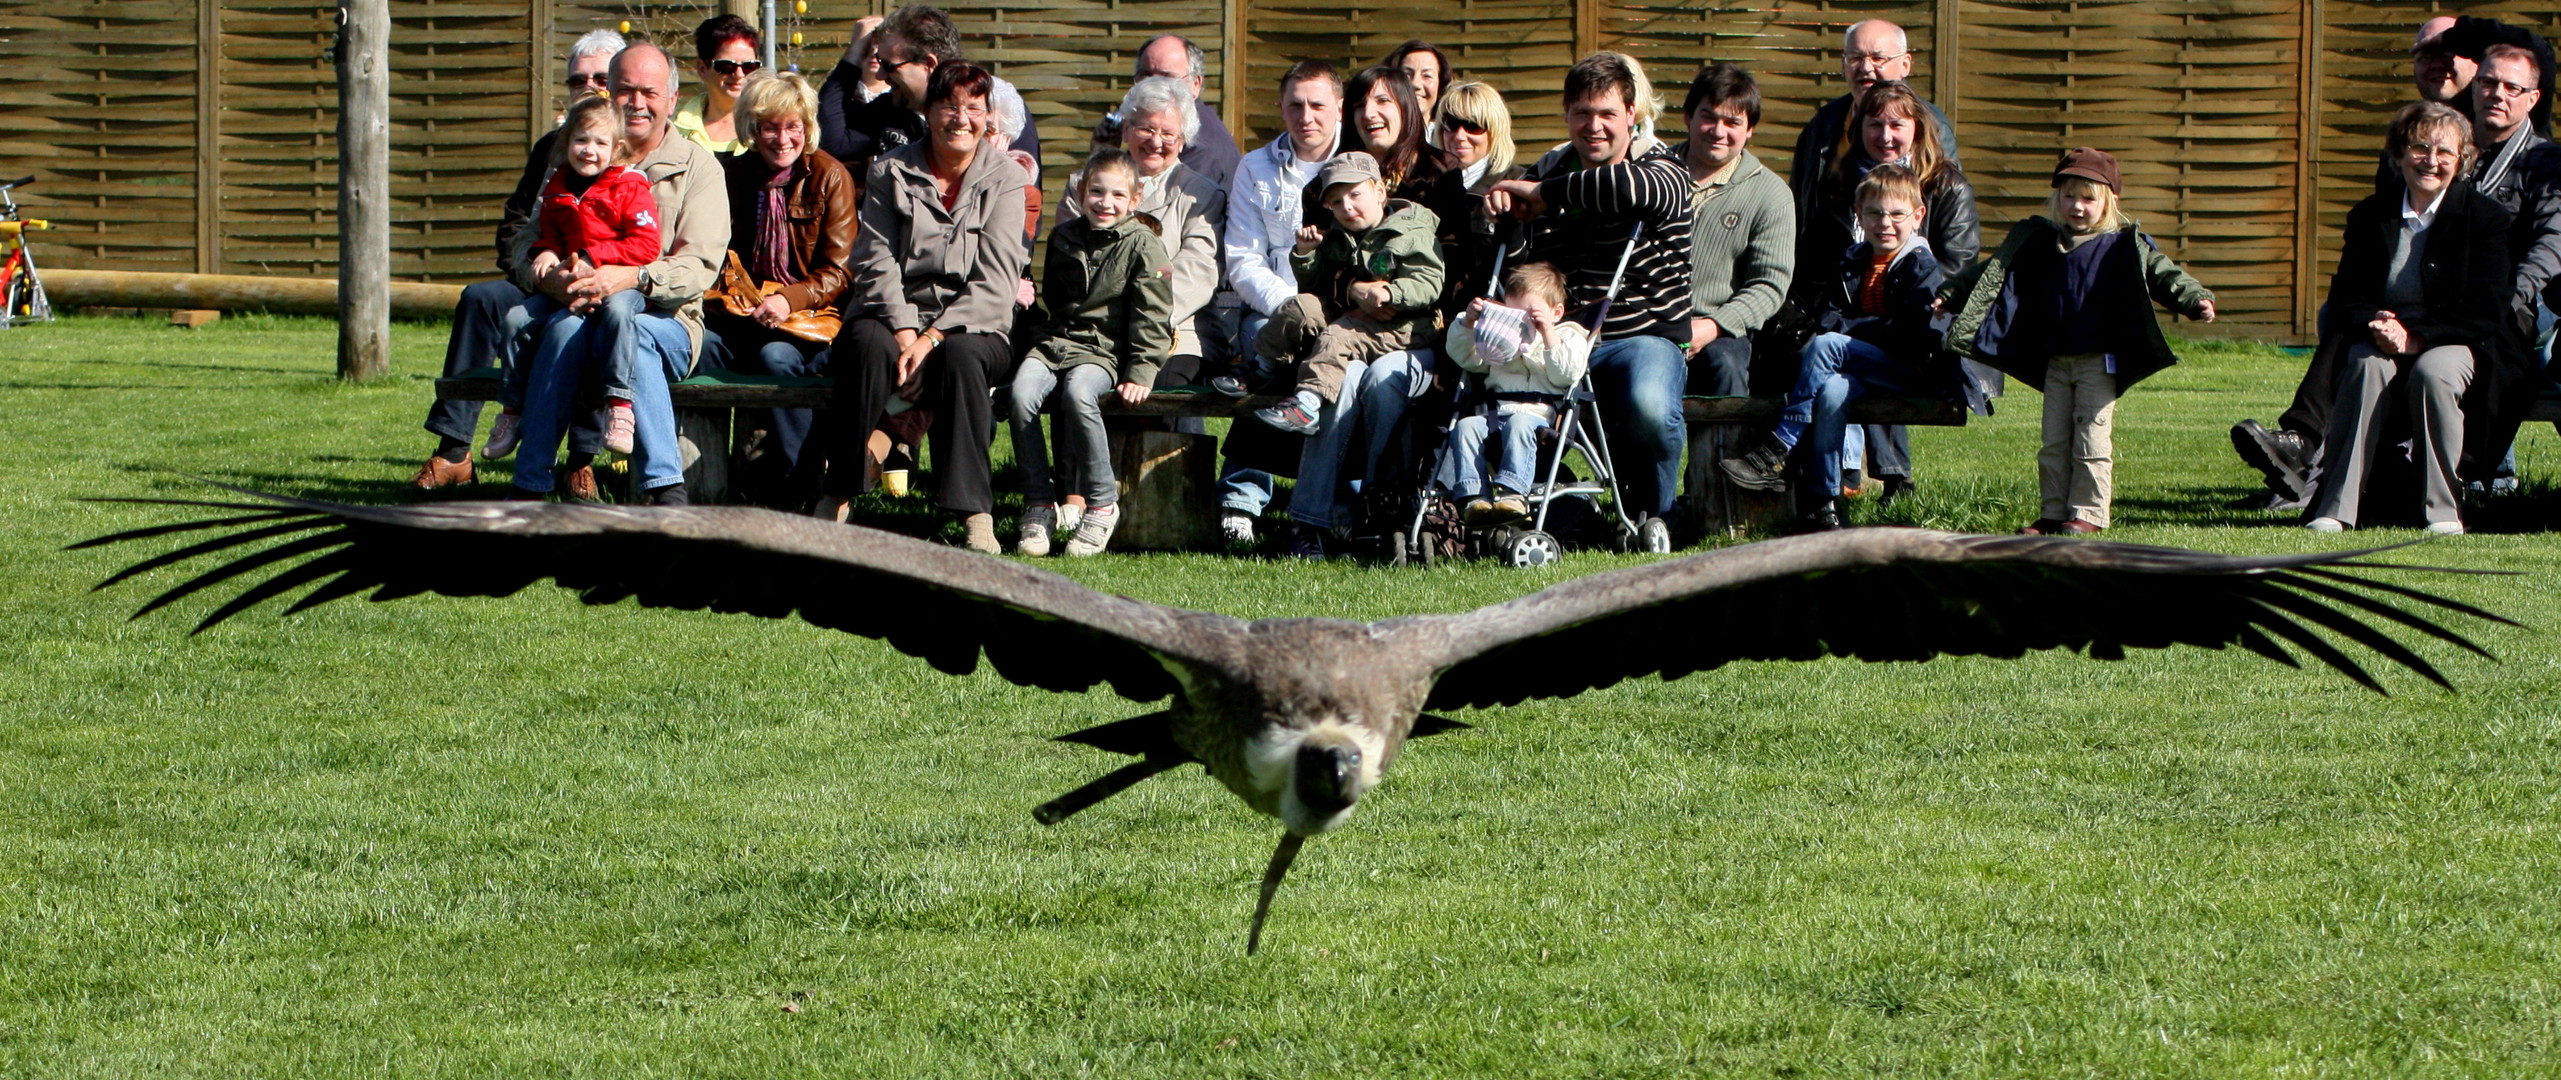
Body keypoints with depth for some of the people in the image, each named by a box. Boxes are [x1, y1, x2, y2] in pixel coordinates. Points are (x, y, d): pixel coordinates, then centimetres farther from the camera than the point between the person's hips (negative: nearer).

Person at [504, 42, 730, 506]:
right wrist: (549, 277, -17)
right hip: (579, 309, 2)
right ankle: (529, 488, -34)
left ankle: (664, 486, -45)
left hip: (665, 320, -2)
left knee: (624, 324, -37)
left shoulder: (697, 167, 7)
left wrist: (633, 278, -26)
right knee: (565, 327, -34)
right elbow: (529, 242, 8)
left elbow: (699, 267, -7)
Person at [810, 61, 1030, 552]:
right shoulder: (890, 172, 9)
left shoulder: (1005, 179, 5)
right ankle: (836, 502, -30)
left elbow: (995, 282, -5)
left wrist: (932, 339, -17)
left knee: (960, 356, -37)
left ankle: (976, 516, -37)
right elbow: (876, 263, -1)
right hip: (896, 314, 1)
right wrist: (904, 332, -19)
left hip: (971, 327, -1)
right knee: (867, 344, -35)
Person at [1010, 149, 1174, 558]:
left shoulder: (1143, 246, 1)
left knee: (1078, 393, -36)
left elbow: (1152, 318, -3)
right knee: (1022, 392, -27)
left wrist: (1140, 374, -10)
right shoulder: (1063, 238, 16)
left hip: (1105, 351, -4)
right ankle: (1039, 504, -19)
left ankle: (1102, 504, -23)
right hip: (1057, 341, 4)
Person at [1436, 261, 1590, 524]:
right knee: (1465, 426, -26)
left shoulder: (1567, 336, 17)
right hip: (1492, 413, 5)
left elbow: (1566, 374, -2)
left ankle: (1512, 492, -54)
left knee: (1519, 424, -38)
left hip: (1535, 414, -5)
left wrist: (1548, 334, -10)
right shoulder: (1500, 337, 34)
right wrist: (1468, 321, 12)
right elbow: (1461, 356, 27)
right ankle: (1473, 496, -41)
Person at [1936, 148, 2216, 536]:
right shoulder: (2039, 243, 10)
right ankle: (2053, 513, 13)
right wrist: (1951, 293, 12)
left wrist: (2195, 300, -23)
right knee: (2054, 443, 7)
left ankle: (2088, 513, 0)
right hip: (2054, 362, 5)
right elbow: (1992, 273, 15)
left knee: (2092, 441, -5)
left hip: (2098, 362, -5)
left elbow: (2163, 275, -7)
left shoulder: (2123, 246, -2)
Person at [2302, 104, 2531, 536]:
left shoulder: (2486, 217, -2)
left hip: (2457, 344, -2)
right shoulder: (2370, 216, 8)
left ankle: (2443, 512, -27)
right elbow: (2345, 298, 6)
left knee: (2433, 372, -36)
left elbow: (2484, 312, -10)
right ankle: (2334, 507, -37)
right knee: (2368, 367, -33)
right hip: (2383, 340, 2)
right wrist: (2374, 325, -18)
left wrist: (2416, 337, -22)